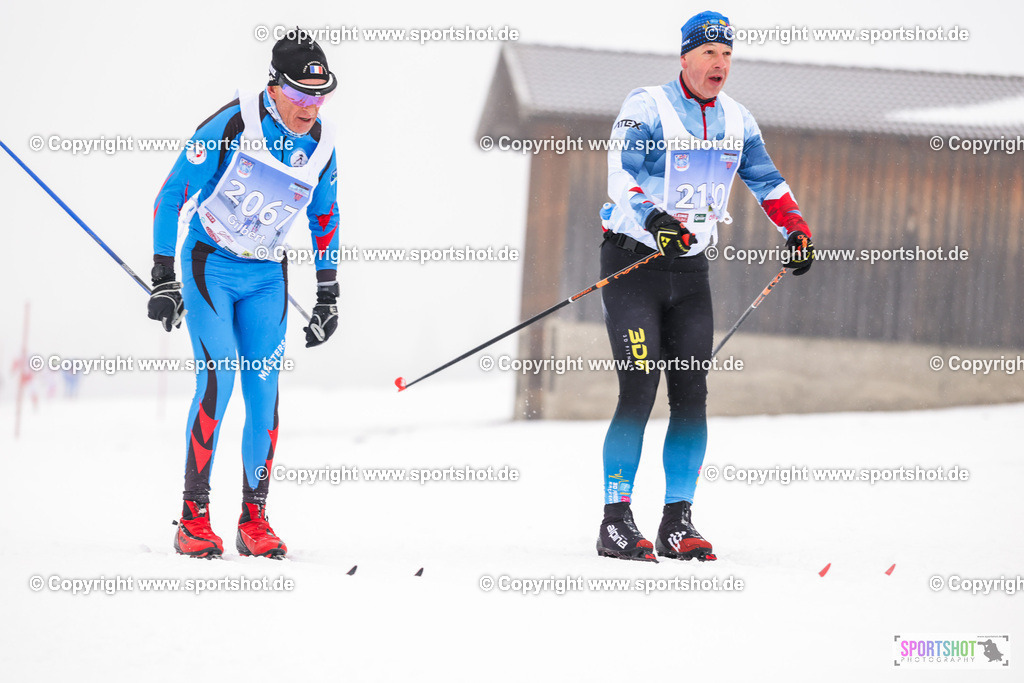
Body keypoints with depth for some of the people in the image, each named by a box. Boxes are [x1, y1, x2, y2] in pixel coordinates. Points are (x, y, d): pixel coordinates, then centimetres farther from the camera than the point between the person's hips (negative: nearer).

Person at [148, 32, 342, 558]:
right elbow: (172, 195, -11)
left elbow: (324, 219, 14)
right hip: (209, 266, -4)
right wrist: (164, 278, -14)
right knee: (218, 377, -17)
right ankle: (194, 517, -13)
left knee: (264, 390, -5)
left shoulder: (321, 145, -2)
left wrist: (329, 297, 13)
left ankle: (254, 519, 4)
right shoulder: (232, 125, -17)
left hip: (266, 277, 4)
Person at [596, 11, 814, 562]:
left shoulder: (735, 120, 8)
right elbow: (621, 173, -23)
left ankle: (677, 522, 5)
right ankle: (616, 523, -8)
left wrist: (795, 229, 5)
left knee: (691, 394, -1)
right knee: (639, 392, -13)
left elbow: (766, 181, 19)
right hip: (632, 265, -6)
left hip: (690, 269, 6)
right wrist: (652, 217, -41)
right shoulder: (646, 108, -11)